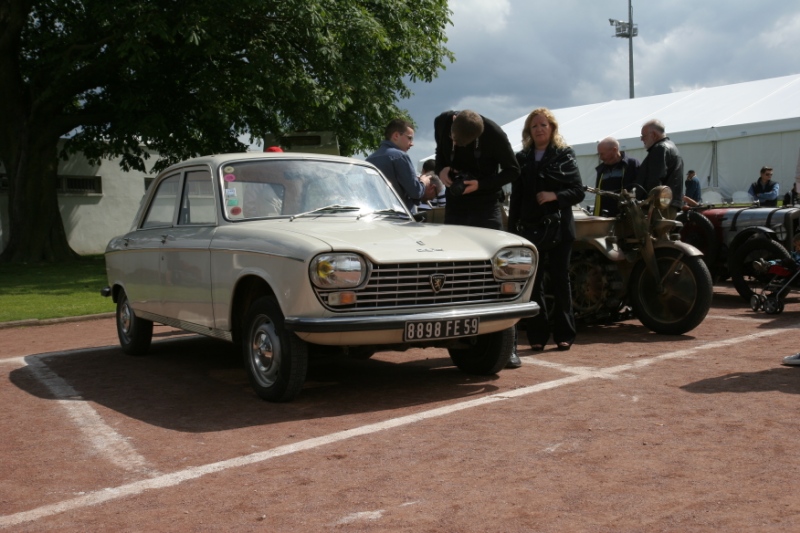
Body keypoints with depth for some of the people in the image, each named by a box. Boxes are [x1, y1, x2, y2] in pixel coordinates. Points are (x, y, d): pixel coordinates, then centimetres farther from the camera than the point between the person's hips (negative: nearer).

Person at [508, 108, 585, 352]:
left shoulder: (565, 156, 4)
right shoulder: (522, 158, 12)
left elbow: (579, 192, 0)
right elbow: (516, 196, 10)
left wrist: (555, 196, -17)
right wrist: (513, 228, 2)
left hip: (559, 226, -2)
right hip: (530, 227, 2)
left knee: (560, 280, 2)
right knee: (532, 282, 0)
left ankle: (564, 334, 10)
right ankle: (537, 335, 7)